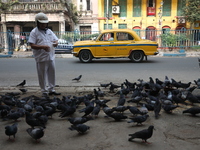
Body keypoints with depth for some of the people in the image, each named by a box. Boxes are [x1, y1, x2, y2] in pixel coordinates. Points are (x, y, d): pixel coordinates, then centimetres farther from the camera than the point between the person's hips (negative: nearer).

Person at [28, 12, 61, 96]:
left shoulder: (49, 31, 14)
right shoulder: (34, 32, -3)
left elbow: (55, 40, 17)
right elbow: (32, 45, -11)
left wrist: (55, 43, -9)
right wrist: (43, 47, -24)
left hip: (51, 57, 6)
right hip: (41, 58, -5)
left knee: (52, 74, 11)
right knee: (42, 75, 2)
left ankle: (51, 89, 24)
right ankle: (44, 91, 14)